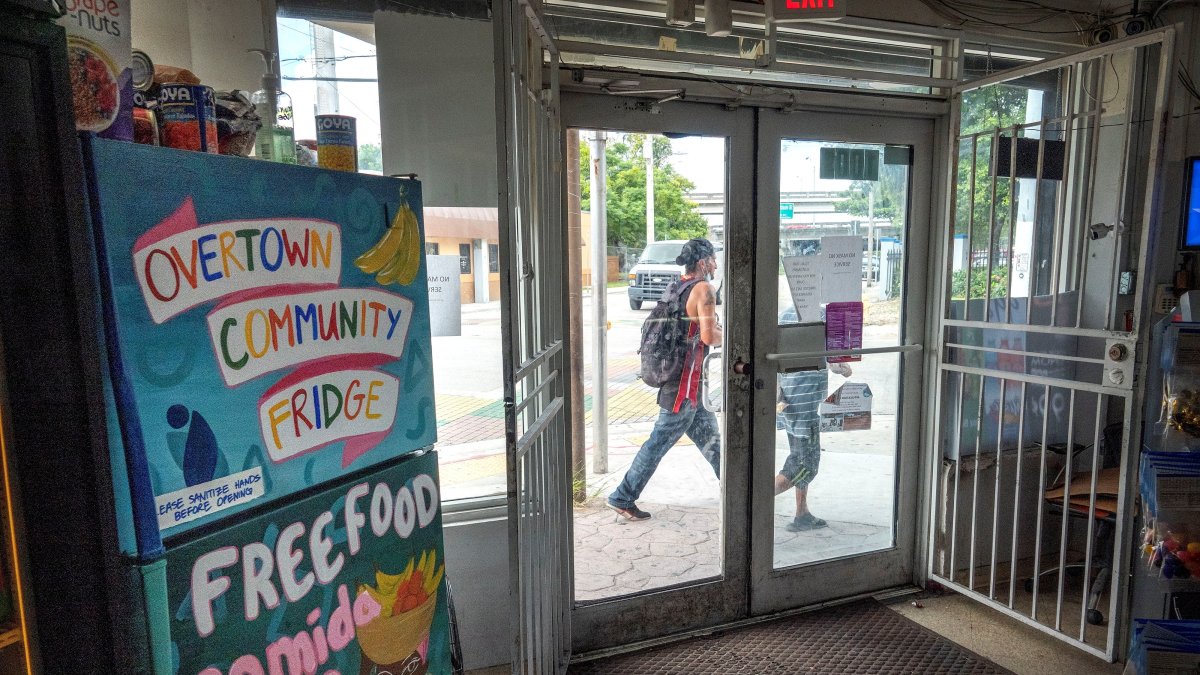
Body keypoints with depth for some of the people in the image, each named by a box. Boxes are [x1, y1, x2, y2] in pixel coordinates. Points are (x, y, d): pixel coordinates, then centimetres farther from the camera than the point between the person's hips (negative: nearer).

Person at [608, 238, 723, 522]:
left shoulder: (677, 286, 9)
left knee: (709, 434, 19)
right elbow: (709, 336, -23)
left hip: (673, 373, 9)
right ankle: (623, 497, 8)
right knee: (660, 440, -1)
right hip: (685, 382, -9)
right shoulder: (704, 289, -15)